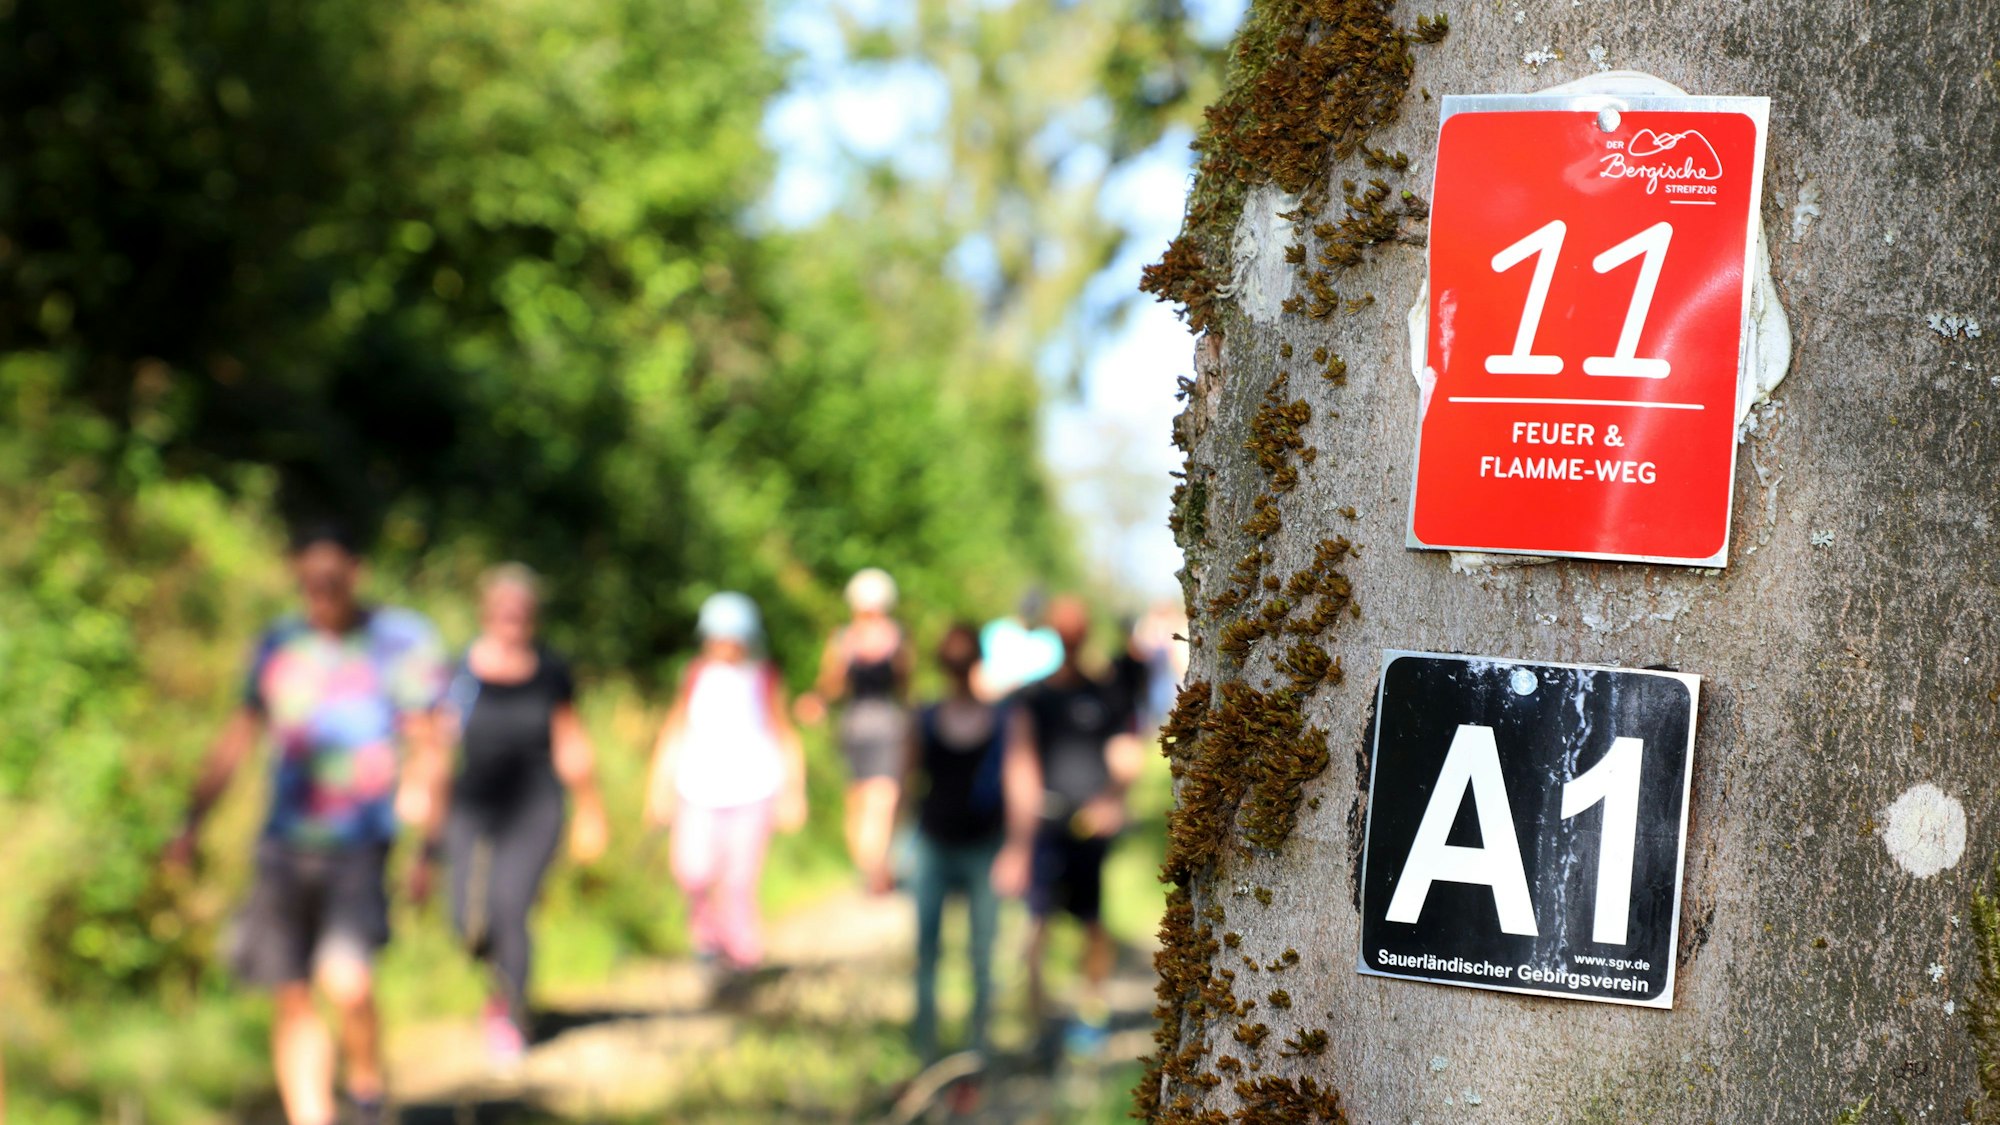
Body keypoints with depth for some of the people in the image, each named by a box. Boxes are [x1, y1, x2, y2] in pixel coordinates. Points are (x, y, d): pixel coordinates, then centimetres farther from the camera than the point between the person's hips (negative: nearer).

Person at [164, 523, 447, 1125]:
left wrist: (426, 847, -5)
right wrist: (191, 825, 15)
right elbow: (238, 738, 18)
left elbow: (428, 751, 1)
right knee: (292, 999, 2)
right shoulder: (279, 645, 10)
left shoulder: (404, 640, 0)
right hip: (286, 845, 4)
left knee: (346, 981, -20)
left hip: (364, 845, -4)